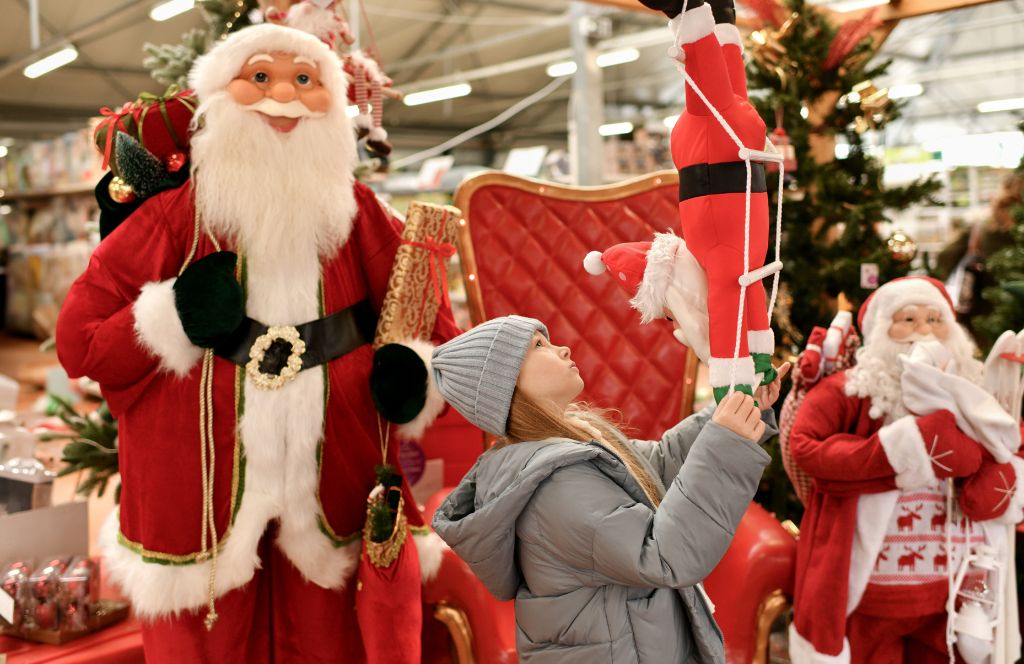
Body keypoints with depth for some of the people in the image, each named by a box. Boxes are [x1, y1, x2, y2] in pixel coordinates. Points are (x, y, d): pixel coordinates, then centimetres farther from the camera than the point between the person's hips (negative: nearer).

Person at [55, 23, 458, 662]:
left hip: (332, 486, 2)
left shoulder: (356, 214, 4)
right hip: (205, 487, -2)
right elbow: (78, 340, -2)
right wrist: (176, 319, -16)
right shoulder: (179, 214, -4)